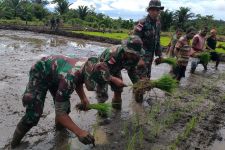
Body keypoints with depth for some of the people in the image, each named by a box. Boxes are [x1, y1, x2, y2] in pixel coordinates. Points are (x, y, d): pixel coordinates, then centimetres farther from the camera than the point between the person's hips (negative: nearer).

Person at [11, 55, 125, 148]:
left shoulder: (91, 65, -21)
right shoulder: (69, 79, -44)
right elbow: (59, 111, -37)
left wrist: (83, 97, -8)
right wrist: (79, 132, -44)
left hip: (54, 72, 7)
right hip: (40, 73, -7)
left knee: (65, 106, 5)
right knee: (33, 115, -15)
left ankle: (59, 126, 37)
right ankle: (15, 143, 8)